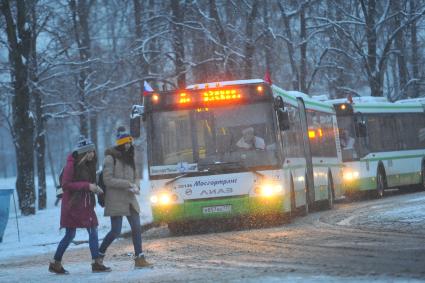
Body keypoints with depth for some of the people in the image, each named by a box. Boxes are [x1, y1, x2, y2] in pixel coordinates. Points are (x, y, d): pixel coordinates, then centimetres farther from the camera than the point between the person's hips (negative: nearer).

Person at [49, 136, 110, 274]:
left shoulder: (89, 164, 8)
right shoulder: (72, 164, -14)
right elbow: (65, 184, -19)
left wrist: (95, 188, -3)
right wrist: (87, 186, -22)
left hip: (86, 204, 7)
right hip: (72, 204, -7)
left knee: (93, 231, 1)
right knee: (70, 234, -3)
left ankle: (96, 263, 3)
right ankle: (55, 264, 9)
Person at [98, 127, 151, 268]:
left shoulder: (129, 158, 14)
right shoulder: (111, 158, -9)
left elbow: (136, 177, 19)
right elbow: (108, 180, -15)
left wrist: (136, 186, -4)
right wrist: (127, 184, -18)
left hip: (130, 199, 7)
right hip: (116, 200, -7)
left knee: (136, 228, -1)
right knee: (116, 231, -7)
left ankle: (139, 258, 1)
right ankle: (99, 255, 10)